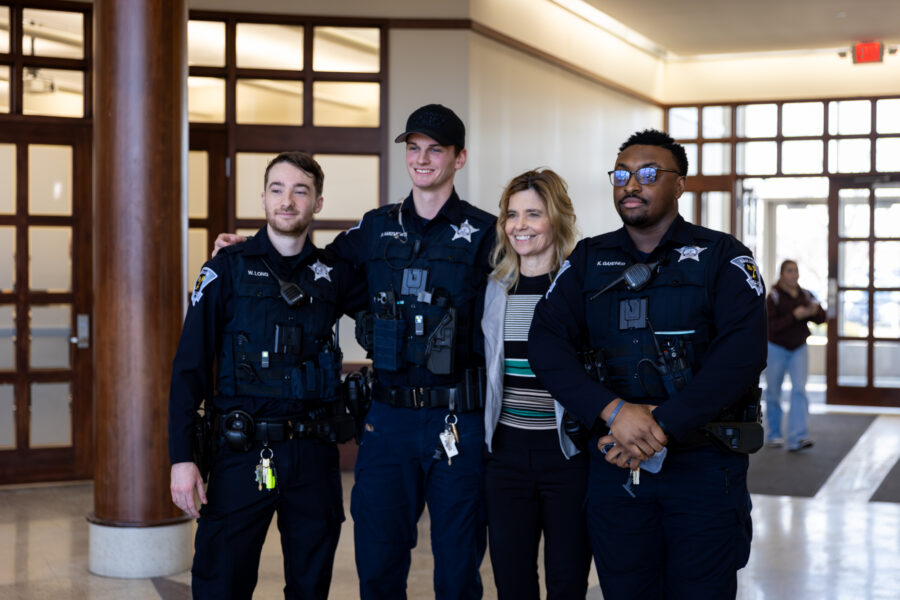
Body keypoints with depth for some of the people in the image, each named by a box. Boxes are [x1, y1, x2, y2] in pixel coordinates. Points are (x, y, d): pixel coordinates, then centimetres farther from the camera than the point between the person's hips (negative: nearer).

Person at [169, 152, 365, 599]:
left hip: (315, 453, 3)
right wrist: (182, 457, -11)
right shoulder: (228, 269, -1)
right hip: (244, 453, -3)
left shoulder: (334, 274, 6)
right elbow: (189, 368, -4)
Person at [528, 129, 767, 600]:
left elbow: (742, 353, -12)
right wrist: (614, 411, -17)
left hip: (705, 468, -2)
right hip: (615, 467, 2)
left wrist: (662, 426, -20)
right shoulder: (588, 261, 10)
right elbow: (547, 343, -3)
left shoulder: (723, 257, 1)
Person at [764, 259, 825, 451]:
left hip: (799, 348, 3)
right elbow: (770, 325, -21)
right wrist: (794, 316, -30)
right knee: (774, 393, 6)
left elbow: (821, 319, 1)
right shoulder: (774, 297, -13)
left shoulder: (805, 295, 2)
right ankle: (773, 435, 22)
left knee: (799, 389, -10)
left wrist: (815, 311, -21)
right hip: (776, 348, -3)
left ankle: (797, 437, -14)